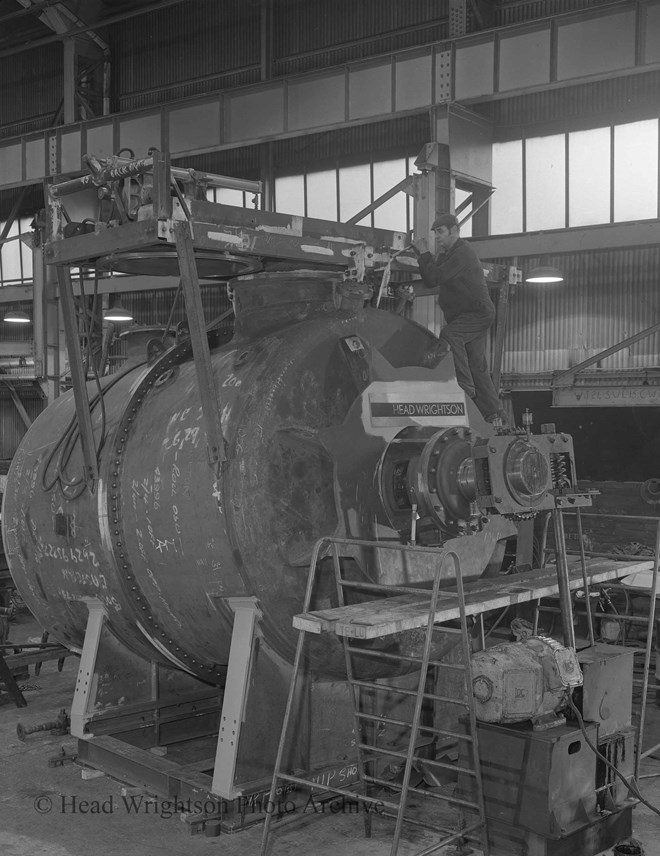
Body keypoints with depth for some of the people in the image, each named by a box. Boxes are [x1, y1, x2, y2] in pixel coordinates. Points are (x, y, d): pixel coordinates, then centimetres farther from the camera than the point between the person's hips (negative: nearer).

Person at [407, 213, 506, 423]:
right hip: (467, 315, 10)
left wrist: (424, 253, -13)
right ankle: (493, 413, 14)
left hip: (478, 313, -10)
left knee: (449, 335, -31)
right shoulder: (446, 254, 16)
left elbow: (435, 278, -23)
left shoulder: (462, 253, -17)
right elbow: (432, 284, 14)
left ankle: (465, 386, -27)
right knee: (477, 364, 9)